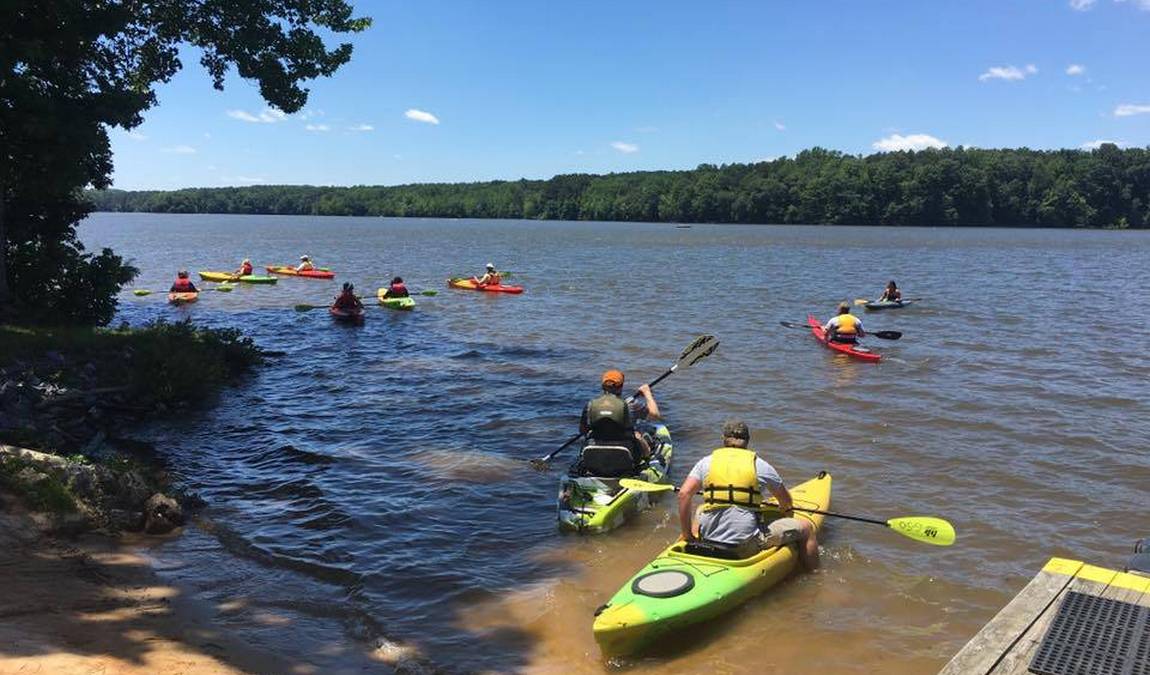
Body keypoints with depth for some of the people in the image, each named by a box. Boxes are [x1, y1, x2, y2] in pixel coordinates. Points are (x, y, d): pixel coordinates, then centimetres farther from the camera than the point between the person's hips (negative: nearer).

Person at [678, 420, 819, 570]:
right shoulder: (759, 465, 2)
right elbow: (786, 501, 15)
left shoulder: (707, 462, 5)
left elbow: (684, 494, -6)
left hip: (708, 537, 3)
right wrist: (787, 512, 40)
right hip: (748, 541, -3)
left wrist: (687, 535, 3)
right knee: (805, 527, 15)